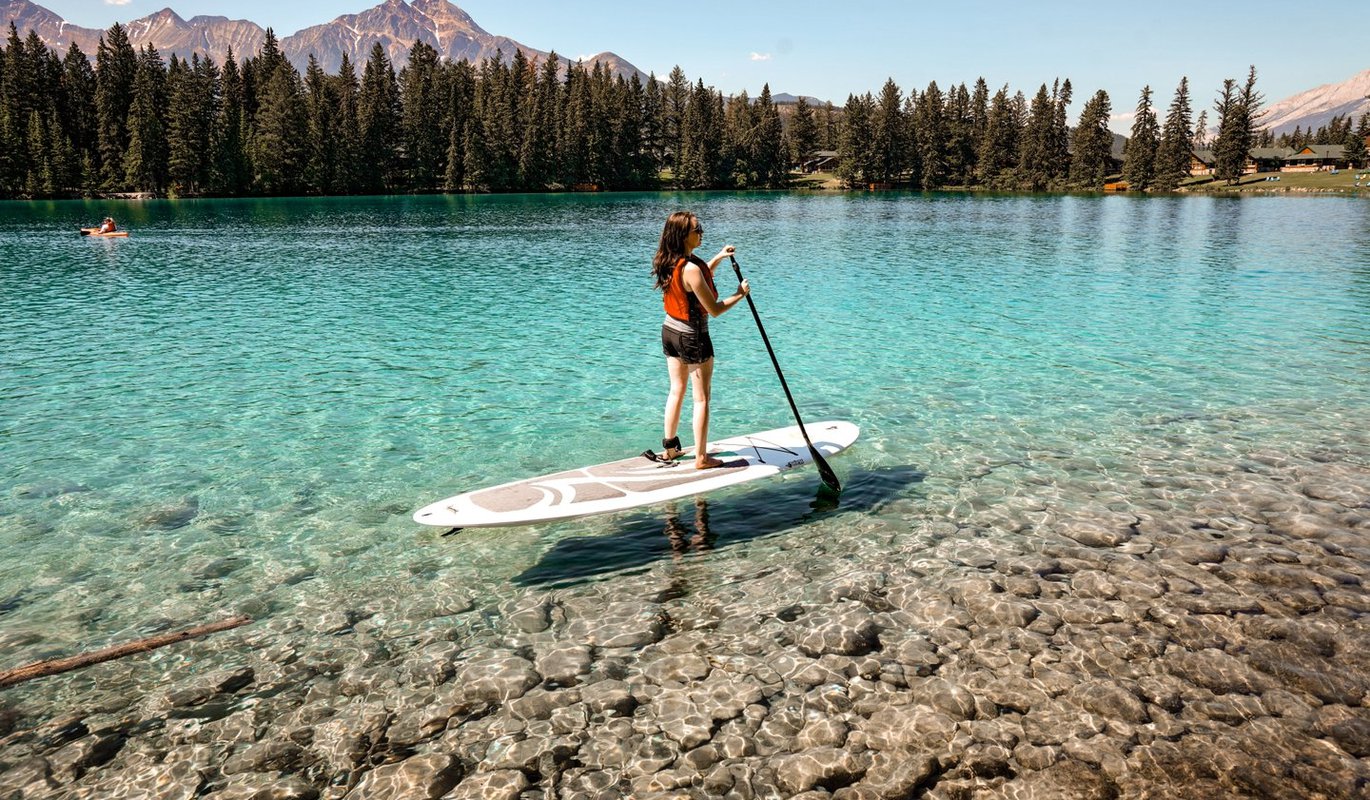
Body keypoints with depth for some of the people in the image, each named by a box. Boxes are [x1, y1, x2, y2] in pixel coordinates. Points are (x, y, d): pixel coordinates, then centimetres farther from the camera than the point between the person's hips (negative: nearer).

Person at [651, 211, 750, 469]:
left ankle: (670, 448, 29)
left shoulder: (669, 263, 1)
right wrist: (740, 294, -7)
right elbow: (714, 309, -22)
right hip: (693, 337, -8)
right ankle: (701, 457, 12)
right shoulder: (691, 268, -26)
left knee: (677, 390, 20)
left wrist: (718, 258, 18)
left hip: (669, 331, 8)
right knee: (701, 398, 4)